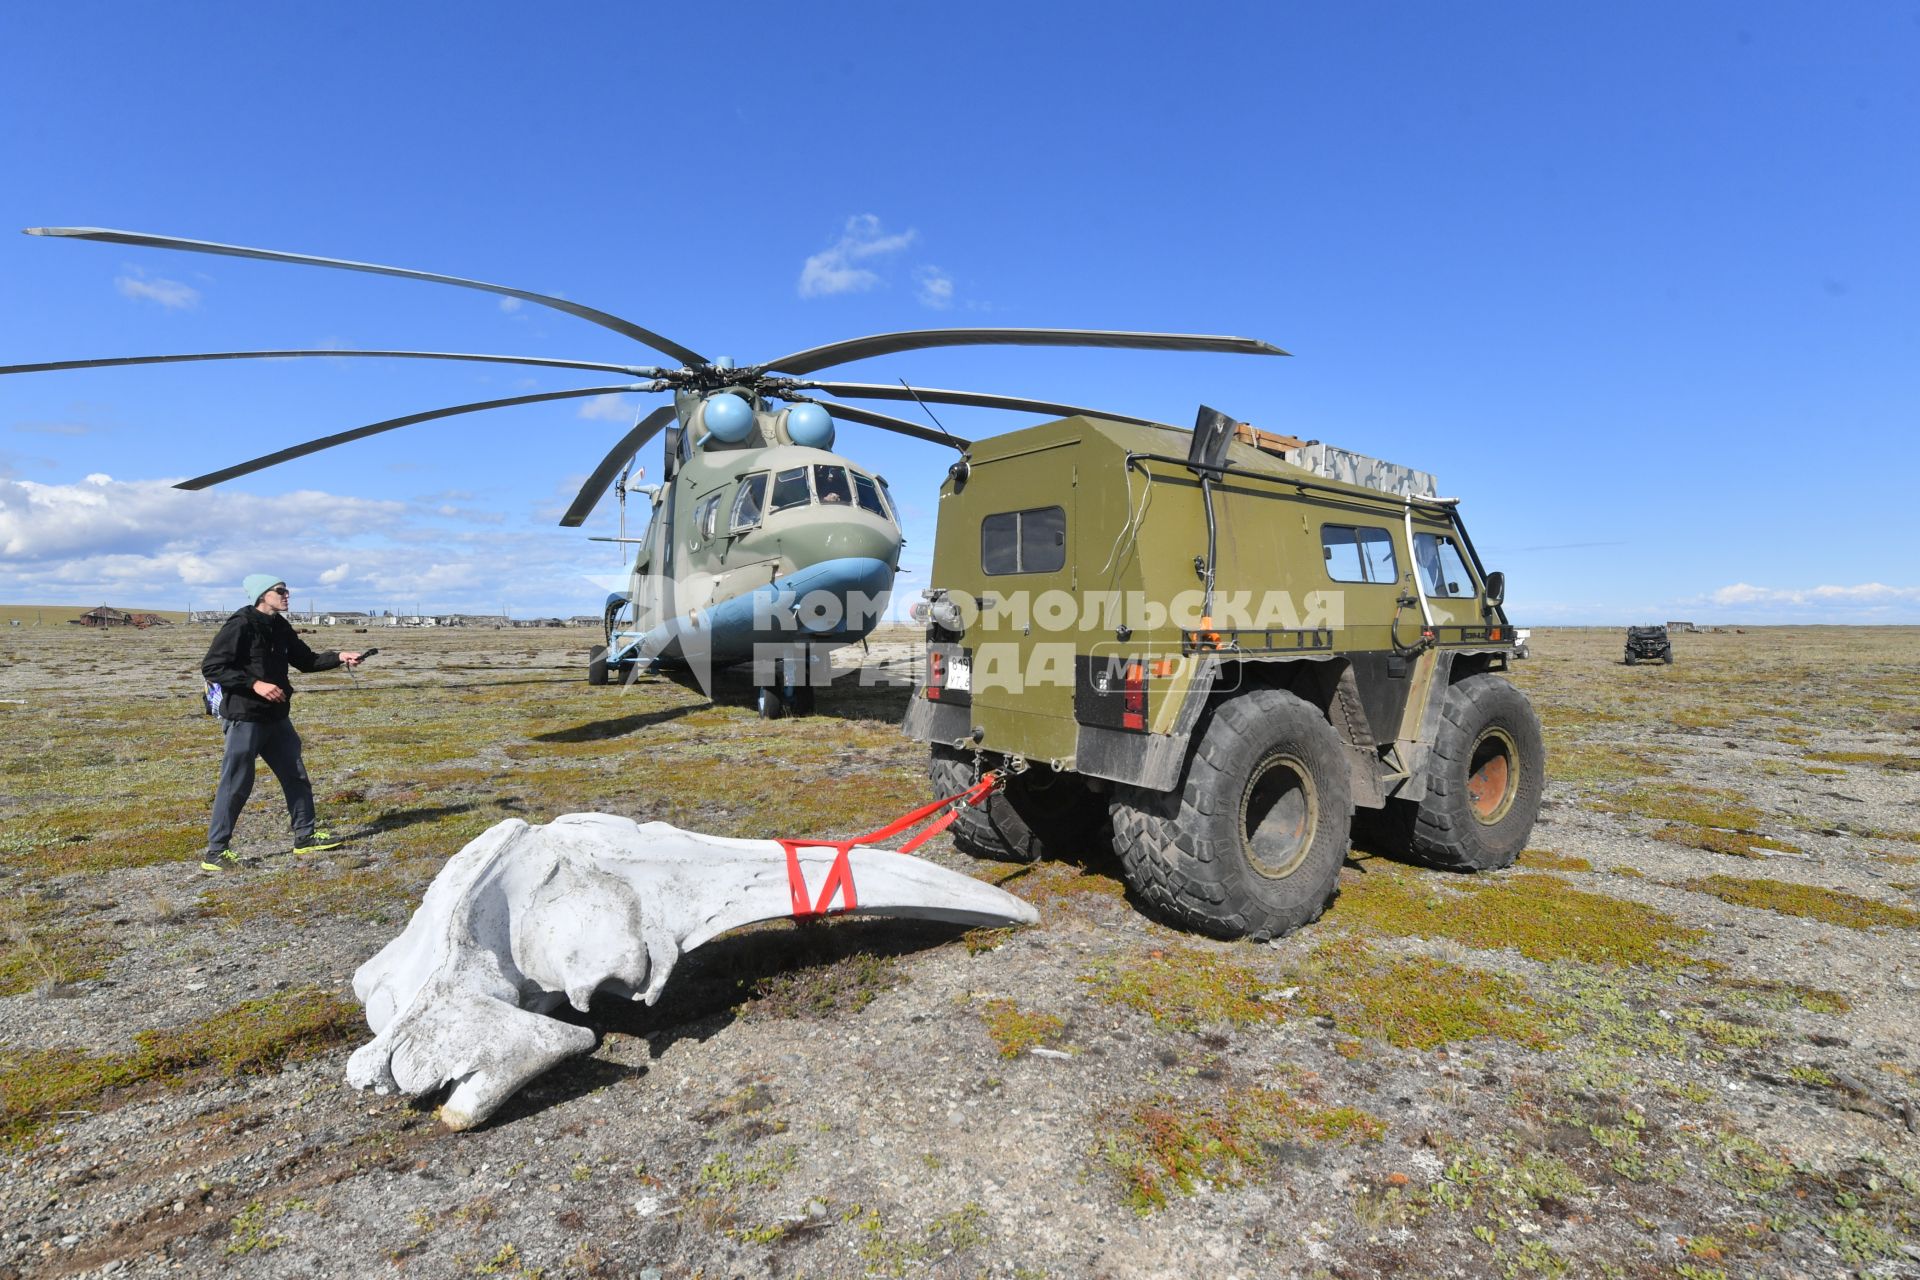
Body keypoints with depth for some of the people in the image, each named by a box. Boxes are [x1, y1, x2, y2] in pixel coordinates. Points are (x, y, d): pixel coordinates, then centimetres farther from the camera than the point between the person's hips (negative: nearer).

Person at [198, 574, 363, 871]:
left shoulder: (281, 627, 9)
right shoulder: (240, 626, -14)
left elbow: (305, 659, 17)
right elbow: (211, 667, -17)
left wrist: (339, 657, 3)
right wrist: (255, 684, -23)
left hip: (276, 718, 8)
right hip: (245, 718, -8)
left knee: (295, 776, 13)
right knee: (236, 784, -2)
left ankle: (305, 836, 24)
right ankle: (215, 851, 12)